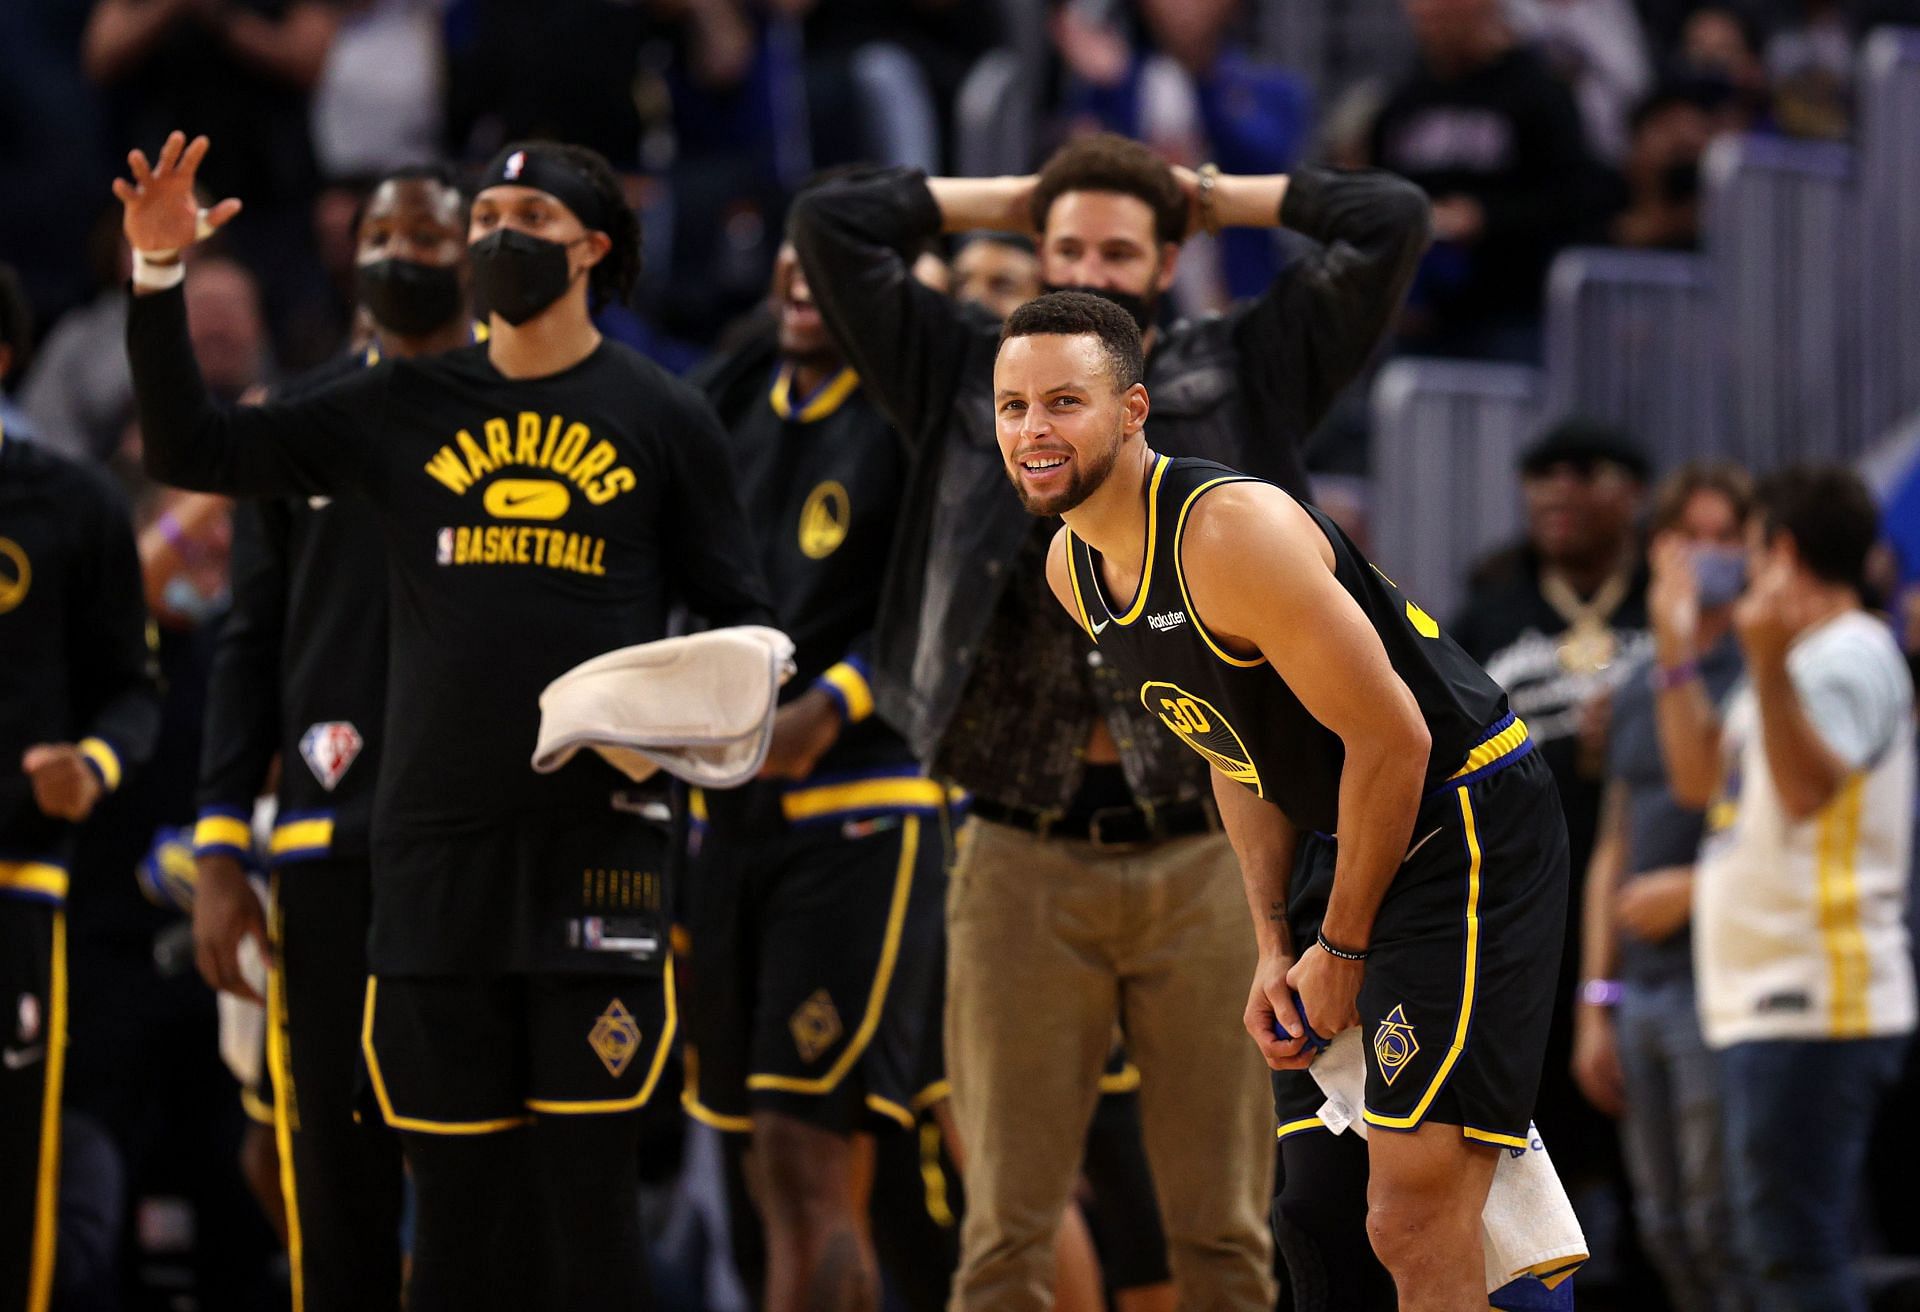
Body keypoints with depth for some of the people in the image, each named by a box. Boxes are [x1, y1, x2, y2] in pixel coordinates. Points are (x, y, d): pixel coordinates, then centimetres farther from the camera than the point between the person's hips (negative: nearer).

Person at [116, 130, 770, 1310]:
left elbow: (738, 619, 10)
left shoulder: (663, 419, 6)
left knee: (589, 1178, -5)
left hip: (595, 834, -2)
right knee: (457, 1190, 4)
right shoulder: (406, 408, 11)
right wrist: (158, 274, 2)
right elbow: (192, 449, 11)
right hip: (437, 842, 2)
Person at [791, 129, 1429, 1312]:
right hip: (1025, 860, 0)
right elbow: (831, 226, 6)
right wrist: (1009, 199, 12)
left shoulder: (1244, 379, 9)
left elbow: (1393, 224, 4)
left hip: (1202, 860, 0)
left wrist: (1216, 198, 12)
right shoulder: (972, 378, 10)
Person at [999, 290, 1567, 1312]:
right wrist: (1274, 949, 7)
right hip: (1338, 832, 9)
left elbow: (1392, 739, -22)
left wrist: (1342, 949, -12)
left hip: (1467, 824, -9)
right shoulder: (1074, 569, 4)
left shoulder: (1232, 533, -25)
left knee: (1415, 1228, -17)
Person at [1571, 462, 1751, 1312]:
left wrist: (1692, 888, -16)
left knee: (1716, 1223, -10)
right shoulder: (1635, 690, 18)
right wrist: (1596, 1002, 18)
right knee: (1665, 1229, 8)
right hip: (1641, 988, 8)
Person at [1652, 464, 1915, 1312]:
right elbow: (1700, 778, 24)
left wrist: (1768, 663, -34)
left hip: (1813, 1009, -11)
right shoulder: (1798, 660, 22)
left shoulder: (1850, 656, -10)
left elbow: (1808, 788, -24)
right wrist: (1679, 652, 24)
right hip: (1760, 1004, 11)